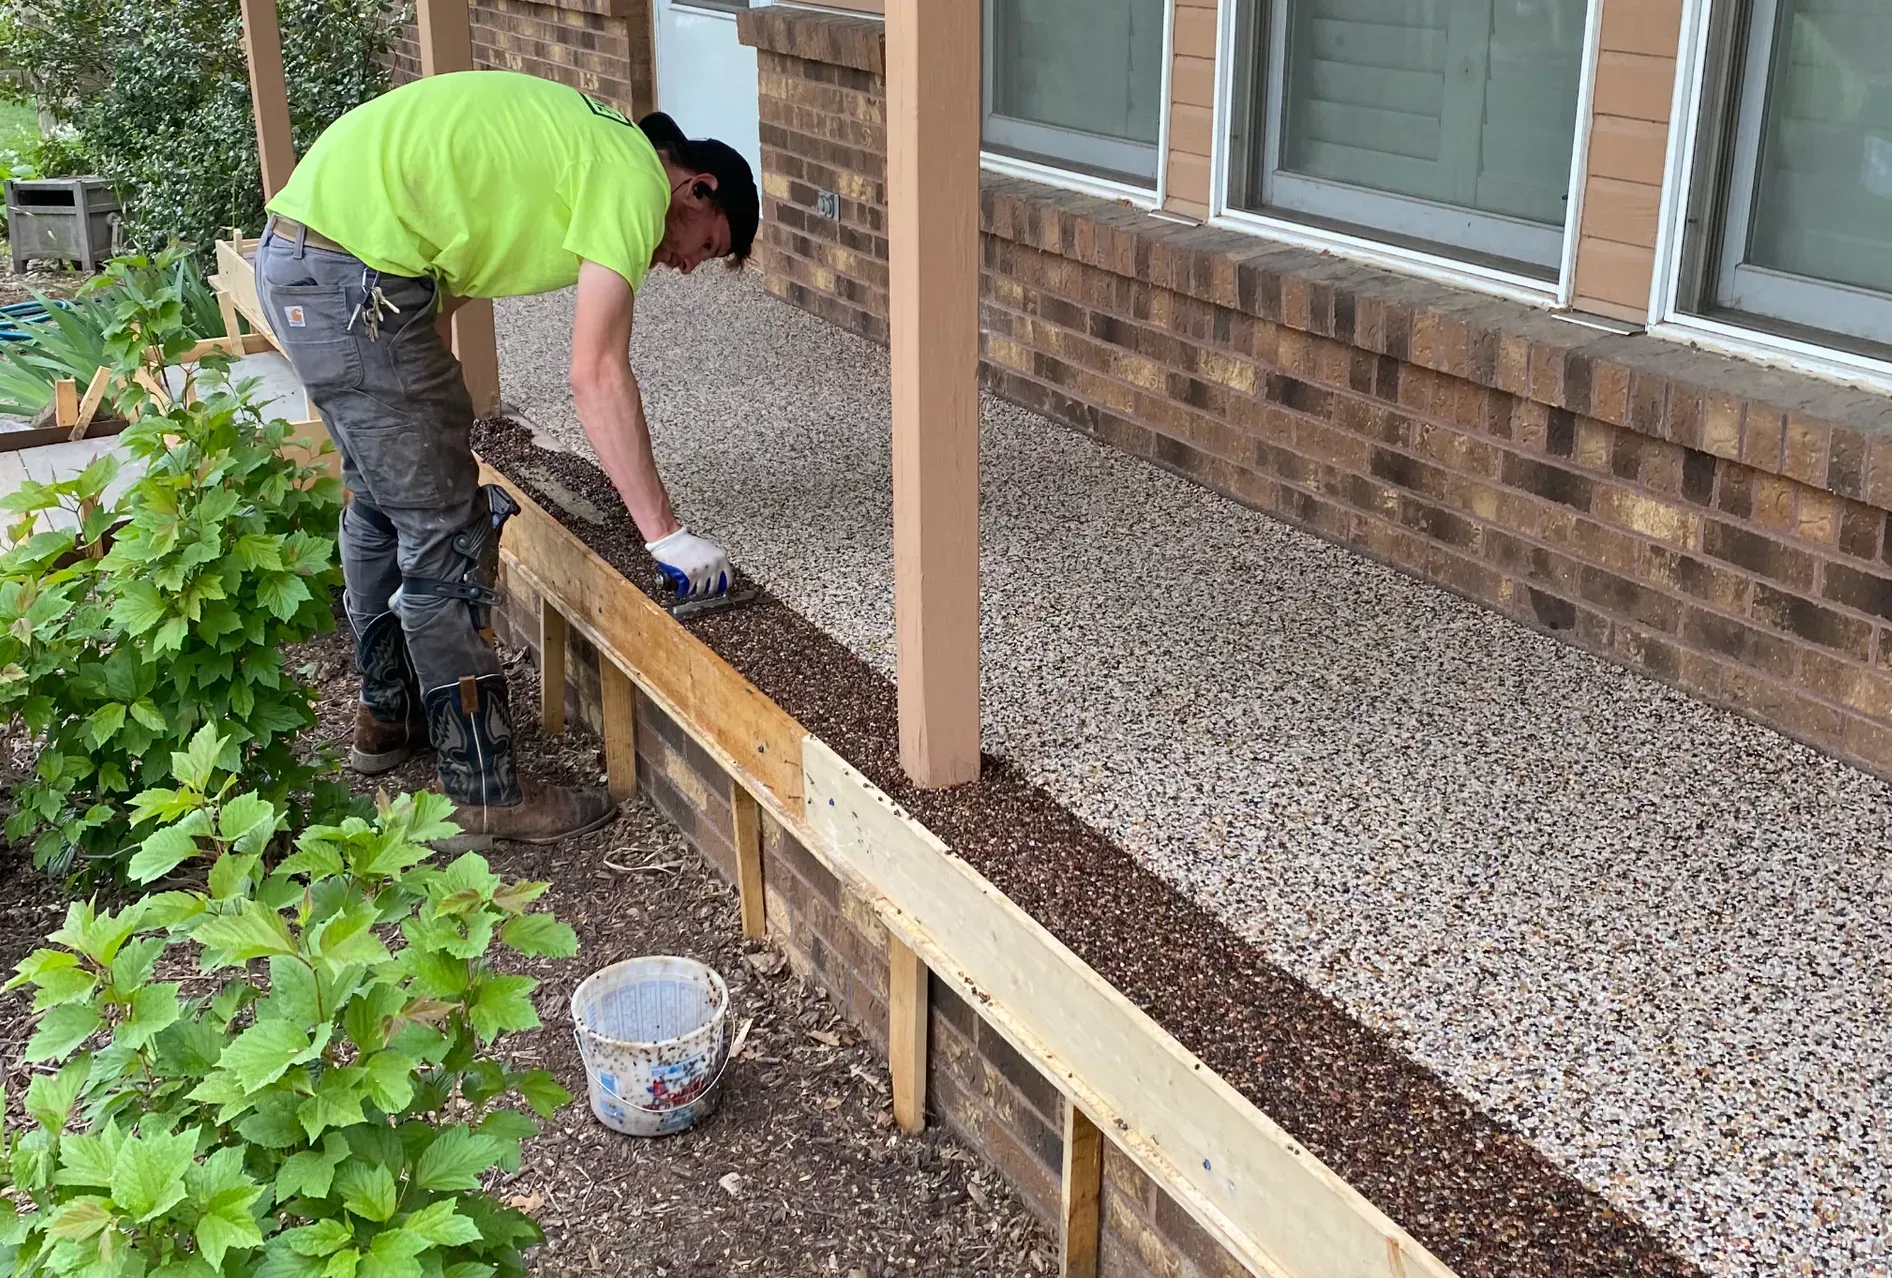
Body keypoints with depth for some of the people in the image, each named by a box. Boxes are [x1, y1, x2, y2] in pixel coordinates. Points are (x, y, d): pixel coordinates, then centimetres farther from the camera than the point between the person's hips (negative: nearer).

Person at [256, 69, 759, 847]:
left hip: (296, 256, 10)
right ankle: (485, 795, 6)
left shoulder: (580, 147, 21)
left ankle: (389, 717, 41)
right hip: (356, 278, -10)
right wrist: (664, 533, -12)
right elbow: (597, 373, -15)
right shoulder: (635, 178, -7)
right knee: (447, 539, -3)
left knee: (386, 504, 24)